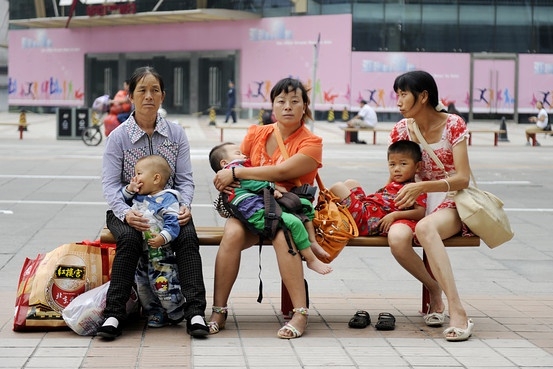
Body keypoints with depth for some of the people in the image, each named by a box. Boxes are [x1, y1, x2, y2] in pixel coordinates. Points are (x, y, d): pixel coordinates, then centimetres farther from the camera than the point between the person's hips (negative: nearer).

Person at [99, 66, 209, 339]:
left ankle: (195, 312, -31)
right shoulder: (118, 137, -2)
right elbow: (110, 184, -7)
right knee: (129, 239, -33)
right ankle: (113, 314, -29)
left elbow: (185, 179, 5)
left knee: (188, 236, -29)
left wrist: (184, 206, -16)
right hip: (128, 210, -2)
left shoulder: (176, 133, 5)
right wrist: (125, 213, -26)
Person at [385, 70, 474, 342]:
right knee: (397, 238, -33)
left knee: (424, 228, -40)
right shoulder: (402, 129, 5)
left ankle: (457, 311, -43)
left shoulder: (453, 125, -7)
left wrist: (422, 187, -27)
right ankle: (435, 290, -6)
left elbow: (463, 178, -13)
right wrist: (394, 201, -10)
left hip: (450, 202, -4)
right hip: (418, 204, 4)